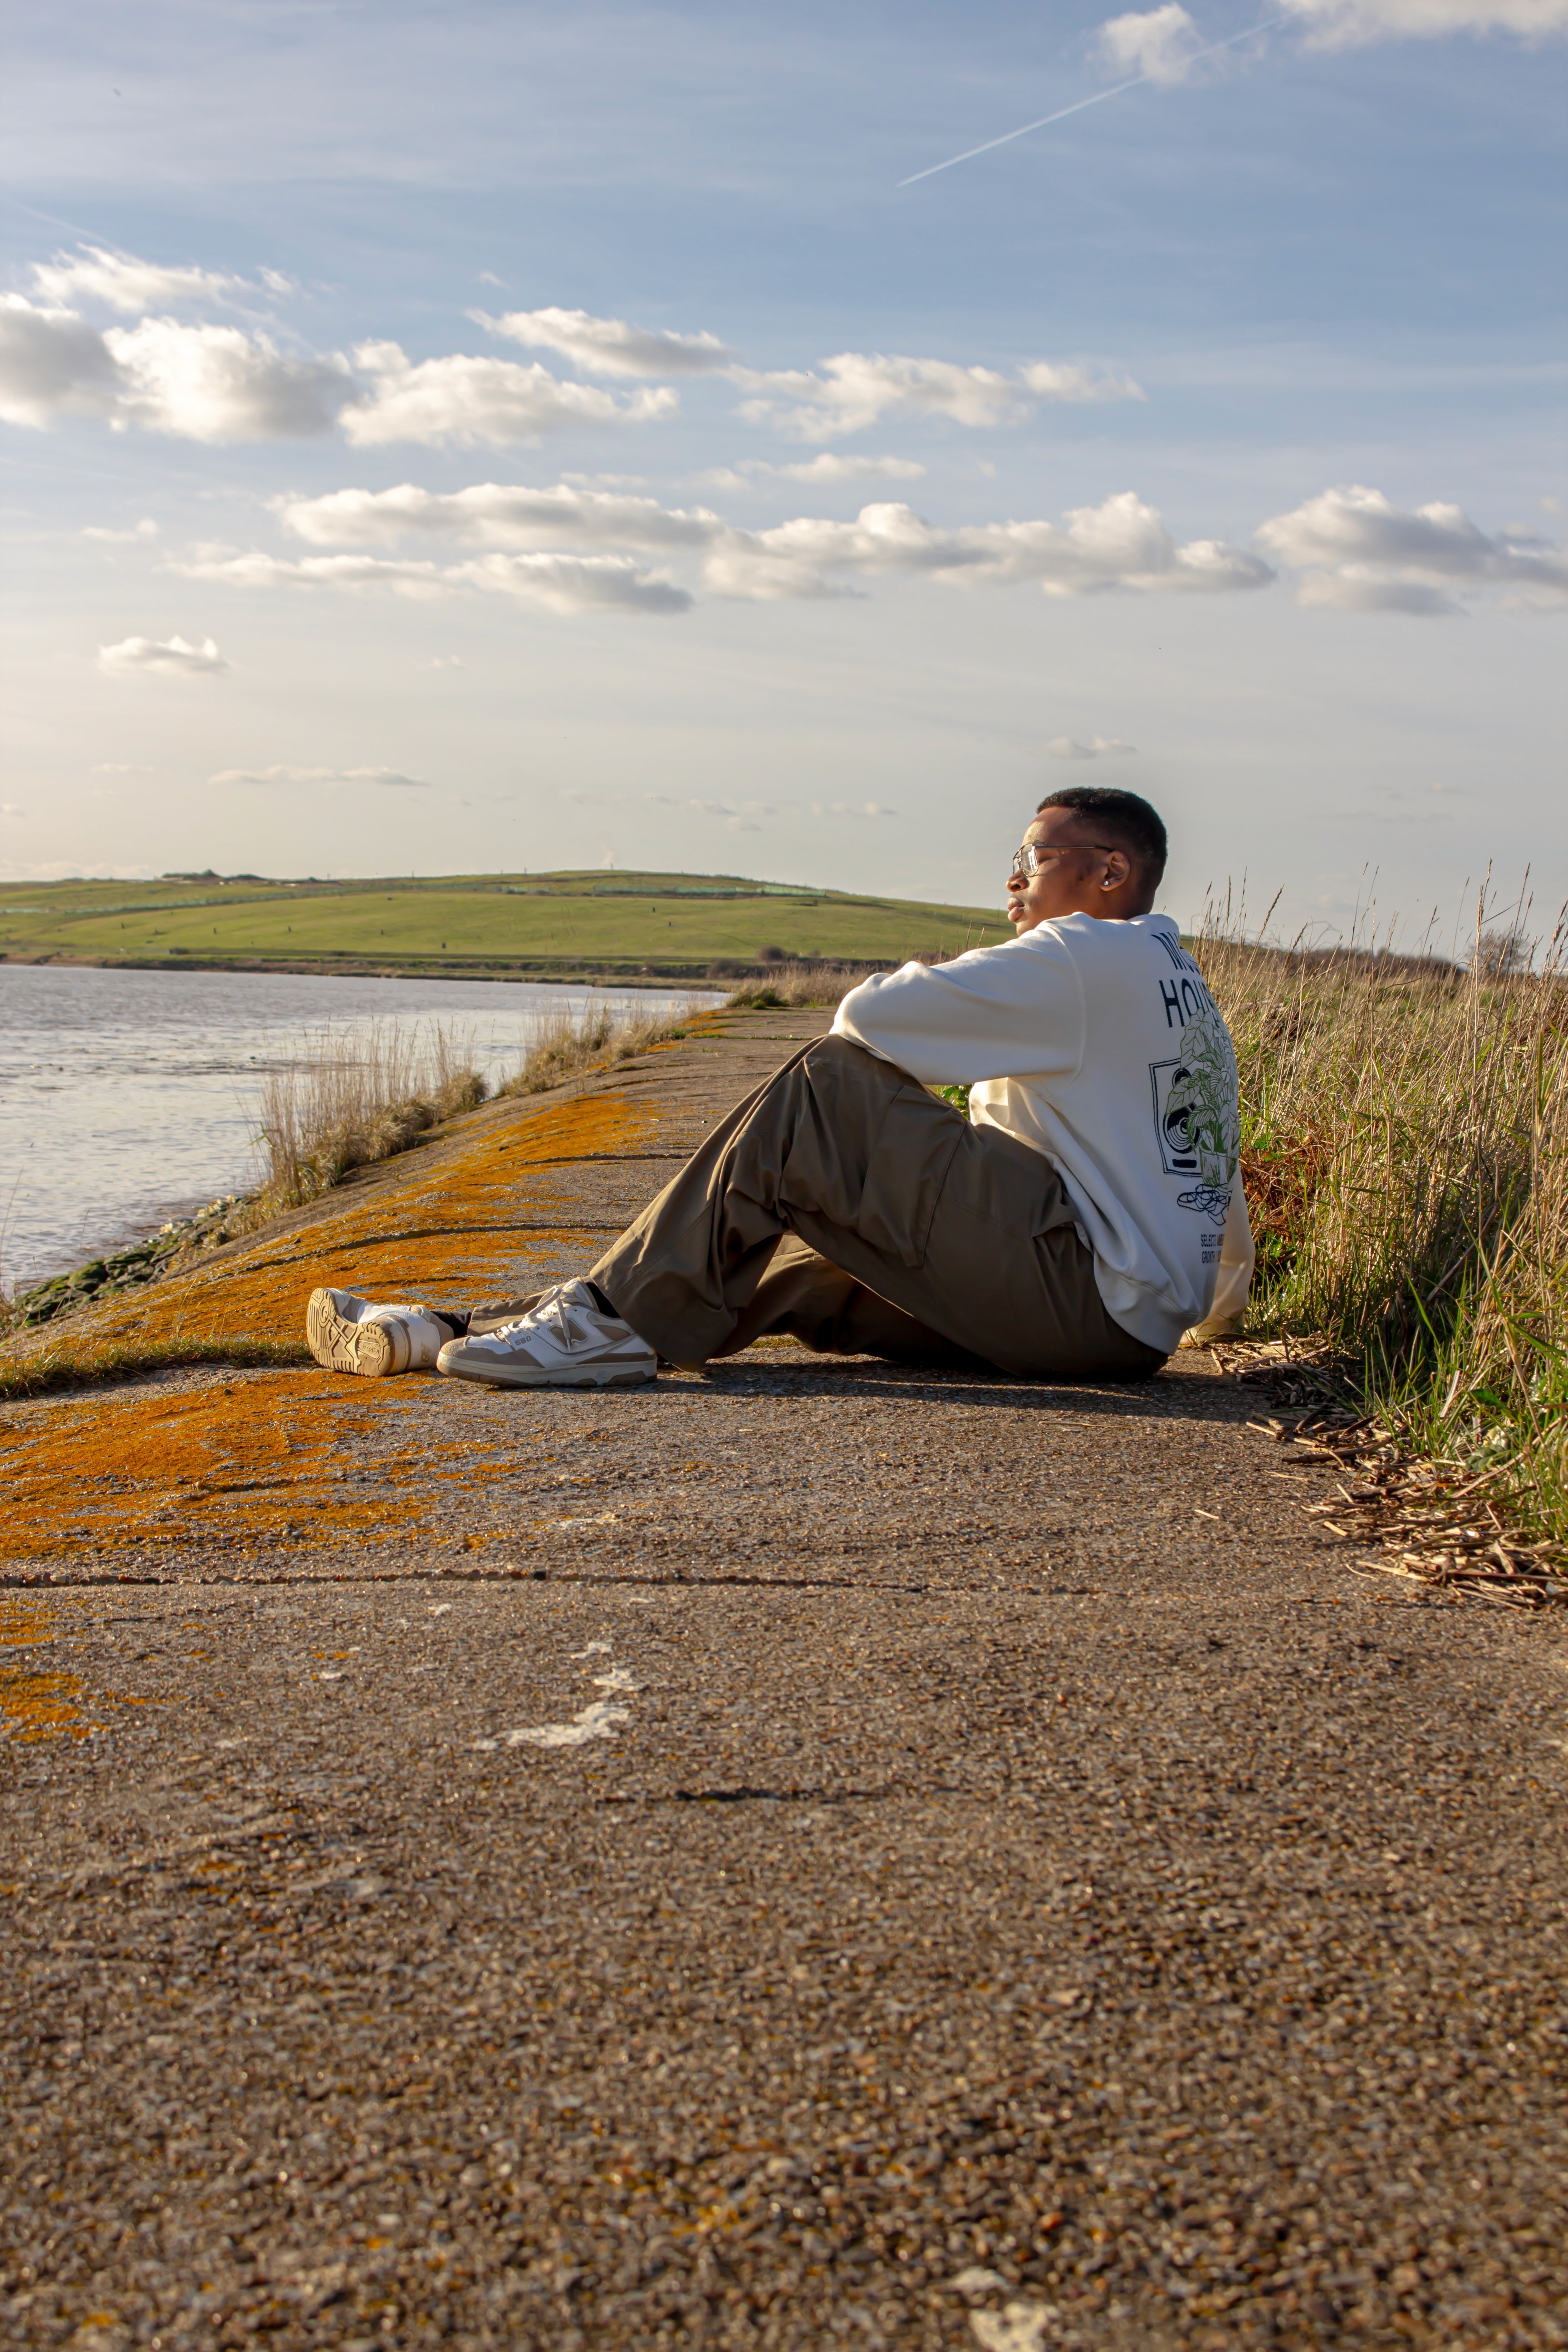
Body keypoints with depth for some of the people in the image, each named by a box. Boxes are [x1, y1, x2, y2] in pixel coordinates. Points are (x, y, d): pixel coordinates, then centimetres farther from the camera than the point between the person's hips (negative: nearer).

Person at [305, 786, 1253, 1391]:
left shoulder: (1094, 955, -8)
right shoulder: (1184, 991, 23)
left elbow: (871, 1015, -16)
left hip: (1092, 1299, -10)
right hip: (1126, 1318, 10)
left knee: (830, 1084, -14)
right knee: (787, 1252, 6)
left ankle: (620, 1317, -12)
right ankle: (463, 1334, 3)